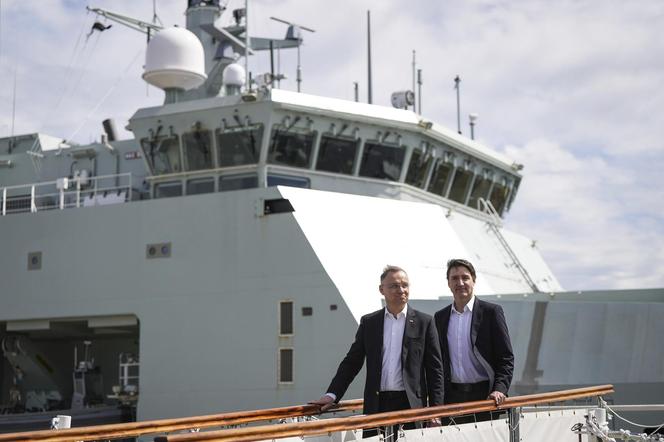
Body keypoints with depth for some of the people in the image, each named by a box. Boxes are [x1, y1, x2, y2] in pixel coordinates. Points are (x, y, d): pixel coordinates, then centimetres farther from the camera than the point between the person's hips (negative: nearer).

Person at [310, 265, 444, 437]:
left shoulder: (424, 322, 5)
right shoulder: (368, 322, 11)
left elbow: (435, 370, 3)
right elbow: (352, 362, 11)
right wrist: (332, 395, 0)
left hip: (411, 405, -2)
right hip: (376, 406, 2)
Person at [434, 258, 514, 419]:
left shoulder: (492, 312, 1)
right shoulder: (440, 317, 13)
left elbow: (506, 358, -1)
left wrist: (500, 389, -14)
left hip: (484, 395, -3)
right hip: (452, 398, 3)